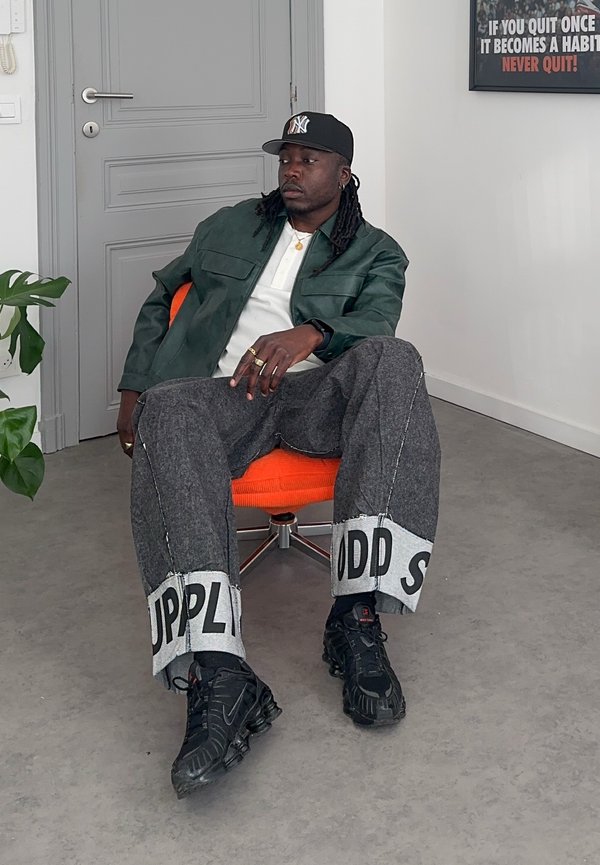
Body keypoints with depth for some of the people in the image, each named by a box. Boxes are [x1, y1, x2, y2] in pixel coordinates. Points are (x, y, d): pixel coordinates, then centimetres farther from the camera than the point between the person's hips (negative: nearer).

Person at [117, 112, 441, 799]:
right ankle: (217, 678, -51)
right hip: (222, 390, 1)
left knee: (392, 359, -35)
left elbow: (372, 324, -3)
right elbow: (160, 300, 30)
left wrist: (307, 334, -26)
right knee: (168, 414, -37)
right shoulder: (230, 227, 26)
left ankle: (357, 613, -40)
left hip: (316, 393, -1)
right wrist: (133, 391, 17)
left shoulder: (375, 253, 17)